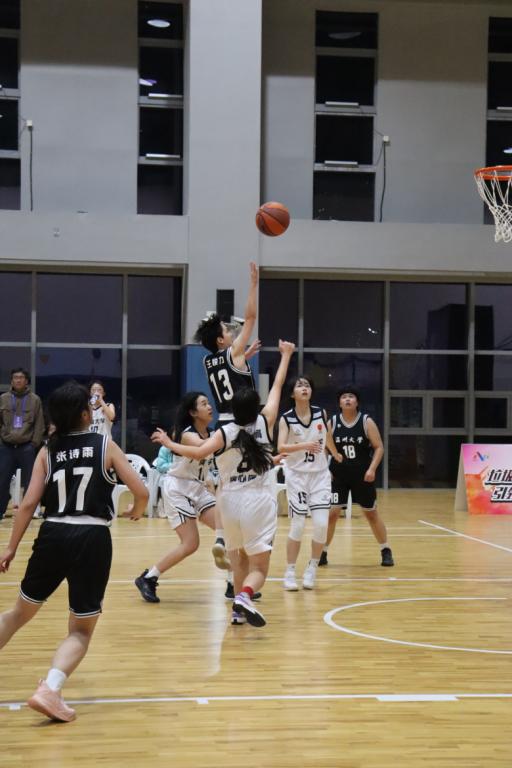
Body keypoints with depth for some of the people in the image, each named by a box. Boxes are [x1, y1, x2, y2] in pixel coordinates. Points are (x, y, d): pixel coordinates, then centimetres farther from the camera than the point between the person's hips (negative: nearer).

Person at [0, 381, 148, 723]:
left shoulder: (47, 452, 7)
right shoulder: (105, 445, 3)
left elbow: (29, 503, 2)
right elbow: (142, 492, 0)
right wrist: (137, 511, 22)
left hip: (53, 536, 3)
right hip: (92, 539, -3)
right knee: (81, 630, 6)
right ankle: (50, 689, -17)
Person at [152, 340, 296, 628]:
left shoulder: (225, 432, -7)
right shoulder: (264, 423, -3)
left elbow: (198, 453, -21)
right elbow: (278, 386, 8)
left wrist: (168, 443, -8)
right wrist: (286, 355, 19)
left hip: (232, 503, 2)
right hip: (260, 503, -1)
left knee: (240, 557, 26)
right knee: (259, 569, -2)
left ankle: (240, 609, 25)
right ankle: (244, 596, -32)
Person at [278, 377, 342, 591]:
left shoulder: (321, 413, -1)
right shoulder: (286, 419, -9)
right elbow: (281, 447, -22)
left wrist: (336, 455, 33)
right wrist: (304, 445, -36)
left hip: (320, 474, 2)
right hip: (296, 475, -2)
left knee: (321, 523, -9)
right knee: (298, 525, -4)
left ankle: (312, 569, 10)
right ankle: (290, 572, 10)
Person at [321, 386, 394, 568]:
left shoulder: (367, 422, -6)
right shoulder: (332, 423, -2)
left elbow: (379, 447, -5)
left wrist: (372, 468, -17)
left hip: (362, 476, 0)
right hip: (338, 475, 0)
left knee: (371, 513, 10)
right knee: (331, 512, -6)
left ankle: (386, 551, 24)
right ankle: (322, 552, 5)